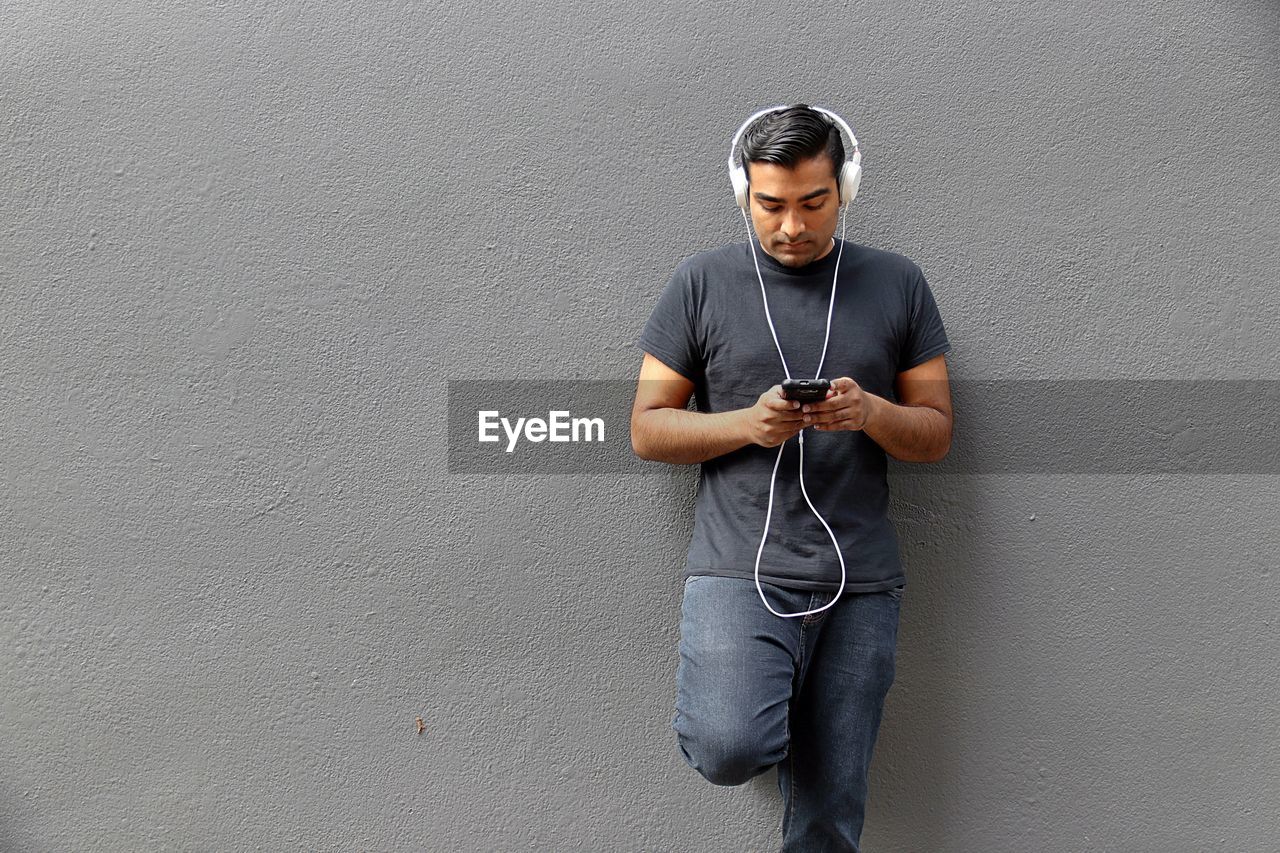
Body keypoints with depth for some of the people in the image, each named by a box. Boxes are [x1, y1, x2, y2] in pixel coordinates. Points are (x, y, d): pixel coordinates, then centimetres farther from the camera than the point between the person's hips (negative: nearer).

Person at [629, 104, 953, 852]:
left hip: (860, 582, 2)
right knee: (729, 751, -22)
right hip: (738, 570, -1)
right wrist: (747, 424, -13)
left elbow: (936, 433, 8)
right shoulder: (703, 283, 3)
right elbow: (647, 428, 4)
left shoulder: (898, 284, 7)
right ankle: (753, 705, 11)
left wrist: (871, 412, -13)